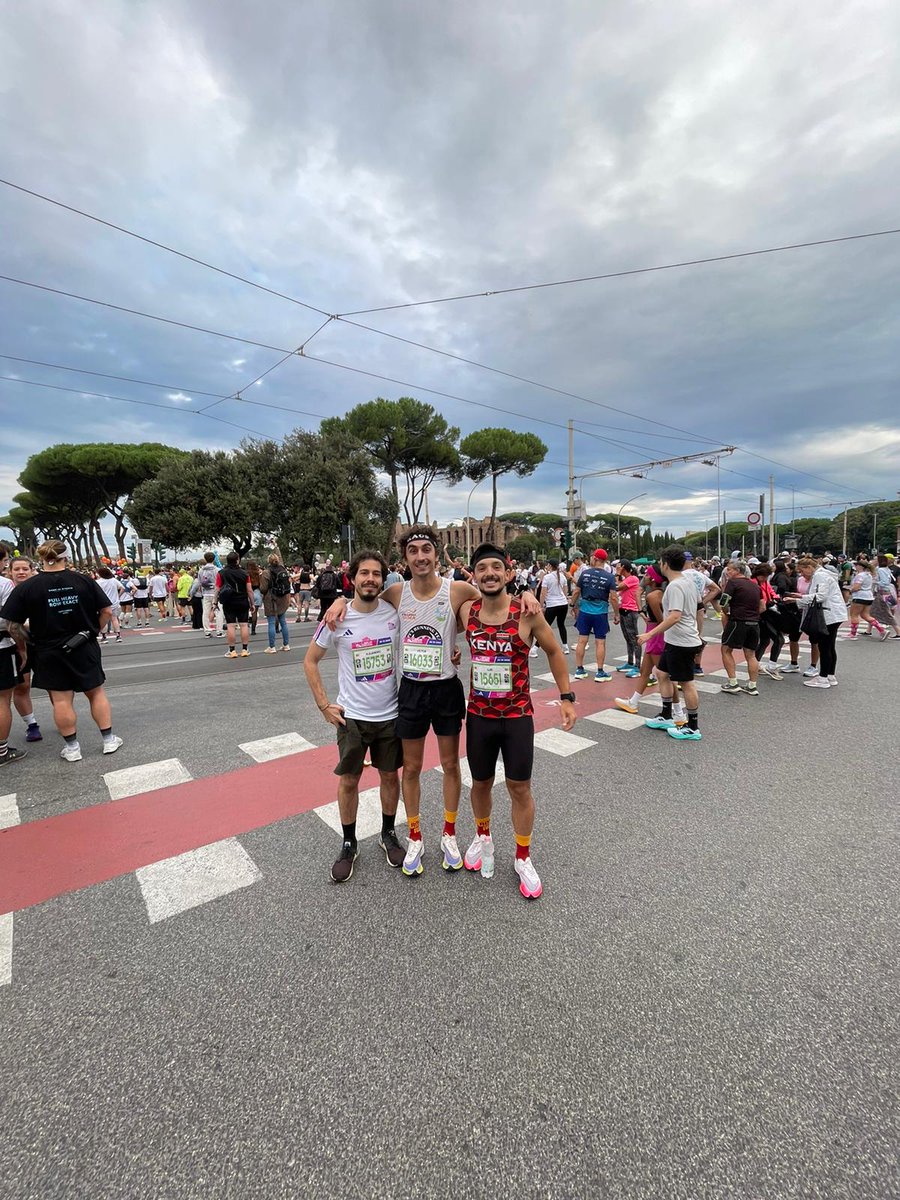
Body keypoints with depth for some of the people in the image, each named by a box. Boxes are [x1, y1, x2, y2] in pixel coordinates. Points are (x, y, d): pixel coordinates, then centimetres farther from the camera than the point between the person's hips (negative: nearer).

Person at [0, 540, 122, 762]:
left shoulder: (26, 587, -8)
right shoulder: (84, 581, -6)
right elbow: (106, 611, -3)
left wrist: (23, 647, 7)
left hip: (50, 653, -1)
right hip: (85, 649, 1)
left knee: (61, 700, 8)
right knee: (96, 693, 12)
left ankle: (72, 748, 17)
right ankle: (109, 740, 17)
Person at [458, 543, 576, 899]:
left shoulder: (527, 613, -15)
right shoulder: (466, 611, -8)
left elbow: (554, 652, -1)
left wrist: (566, 697, 0)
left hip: (517, 715, -2)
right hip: (478, 714, 3)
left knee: (519, 788, 9)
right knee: (481, 783, 19)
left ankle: (523, 859, 32)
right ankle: (483, 838, 46)